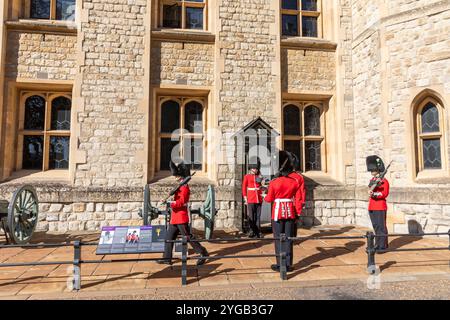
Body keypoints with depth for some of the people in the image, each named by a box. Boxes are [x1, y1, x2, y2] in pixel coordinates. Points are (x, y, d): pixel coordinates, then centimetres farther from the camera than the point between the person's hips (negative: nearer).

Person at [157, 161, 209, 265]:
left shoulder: (184, 188, -17)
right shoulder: (180, 186, 12)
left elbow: (181, 202, -23)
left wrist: (168, 202, -23)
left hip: (181, 218, -10)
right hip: (175, 217, 10)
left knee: (188, 237, -3)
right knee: (169, 237, 11)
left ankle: (203, 253, 9)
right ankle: (167, 258, 19)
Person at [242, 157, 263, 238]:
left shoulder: (259, 177, 11)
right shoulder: (247, 177, 1)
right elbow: (244, 188, 1)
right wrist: (245, 198, -4)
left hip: (259, 199, 3)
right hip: (250, 199, -3)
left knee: (258, 216, 7)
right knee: (251, 216, 0)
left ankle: (258, 232, 15)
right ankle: (252, 231, 11)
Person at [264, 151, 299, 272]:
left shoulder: (274, 183, -10)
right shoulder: (294, 182, -1)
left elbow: (269, 199, -1)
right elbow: (296, 198, 7)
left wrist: (264, 196, 19)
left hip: (278, 212, -3)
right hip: (290, 212, 3)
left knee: (279, 239, 5)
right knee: (289, 238, 9)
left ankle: (280, 265, 10)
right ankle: (288, 264, 15)